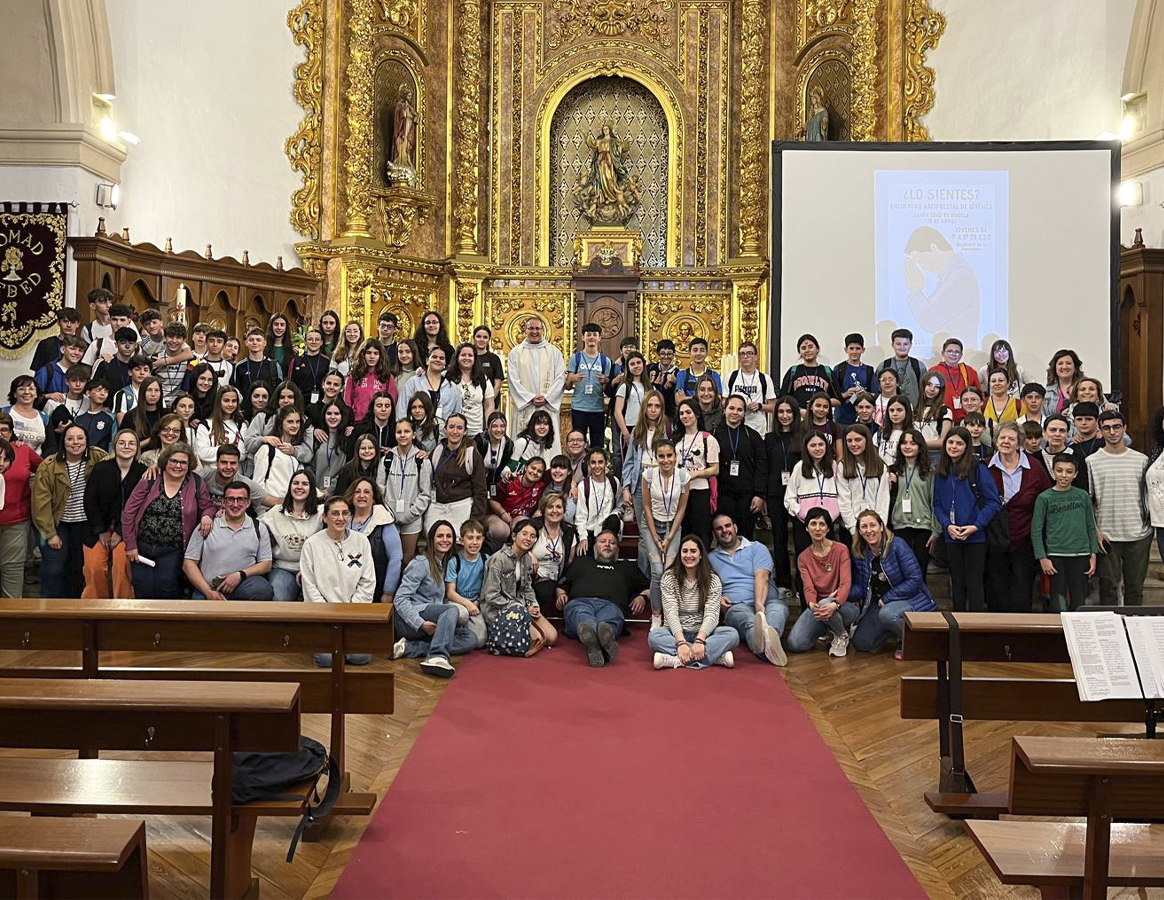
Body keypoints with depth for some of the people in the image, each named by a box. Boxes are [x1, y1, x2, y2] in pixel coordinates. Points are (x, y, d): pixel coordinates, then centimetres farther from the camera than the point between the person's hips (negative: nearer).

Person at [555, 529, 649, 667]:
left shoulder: (627, 567, 43)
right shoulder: (581, 561, 42)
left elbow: (649, 586, 42)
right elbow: (562, 584, 38)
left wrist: (642, 597, 19)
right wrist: (561, 594, 14)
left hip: (611, 605, 1)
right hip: (579, 601, -1)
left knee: (610, 618, -41)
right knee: (581, 615, -42)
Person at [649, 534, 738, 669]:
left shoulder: (713, 580, -1)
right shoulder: (669, 577, -2)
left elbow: (711, 614, -11)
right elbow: (671, 612, -13)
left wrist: (699, 640, -30)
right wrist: (681, 642, -29)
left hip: (702, 633, 1)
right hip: (676, 633, -1)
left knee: (732, 634, -27)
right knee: (654, 635, -32)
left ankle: (673, 659, -37)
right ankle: (715, 656, -36)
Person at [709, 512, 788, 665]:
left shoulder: (757, 548, 14)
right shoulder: (710, 558, 22)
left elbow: (761, 577, -3)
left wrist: (759, 604, -21)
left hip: (768, 602, 1)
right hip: (736, 606, -1)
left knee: (778, 607, -36)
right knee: (744, 615, -38)